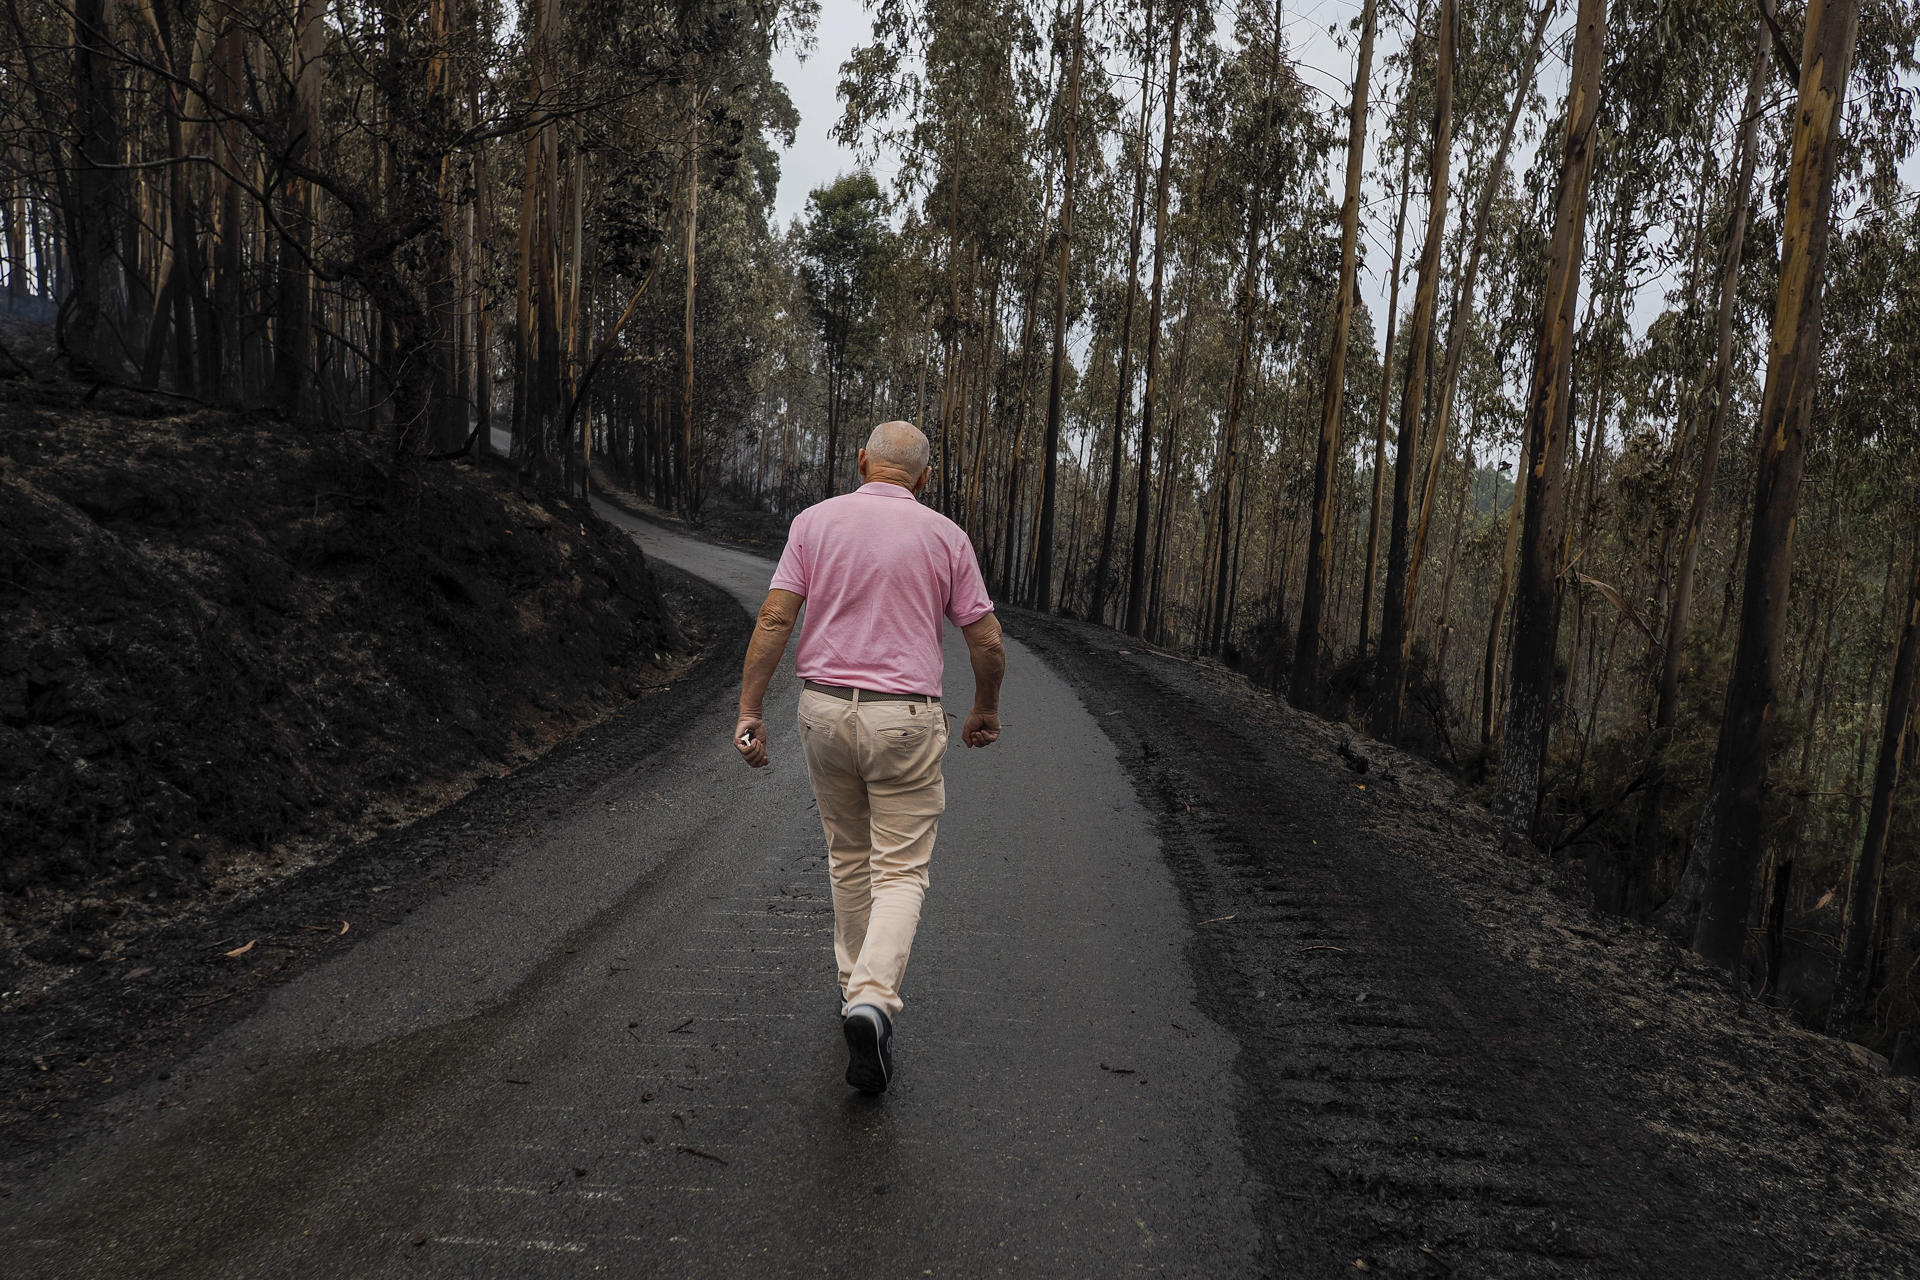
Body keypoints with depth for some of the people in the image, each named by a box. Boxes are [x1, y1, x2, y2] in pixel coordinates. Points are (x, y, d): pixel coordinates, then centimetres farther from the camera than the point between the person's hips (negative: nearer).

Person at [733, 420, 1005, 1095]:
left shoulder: (815, 521, 2)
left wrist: (749, 711, -2)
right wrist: (985, 710, 16)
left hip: (825, 709, 3)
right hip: (905, 720, -2)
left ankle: (856, 986, 33)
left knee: (848, 855, 20)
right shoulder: (944, 536, -1)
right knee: (900, 872, 4)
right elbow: (988, 642, -1)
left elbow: (775, 618, -6)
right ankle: (873, 1000, -15)